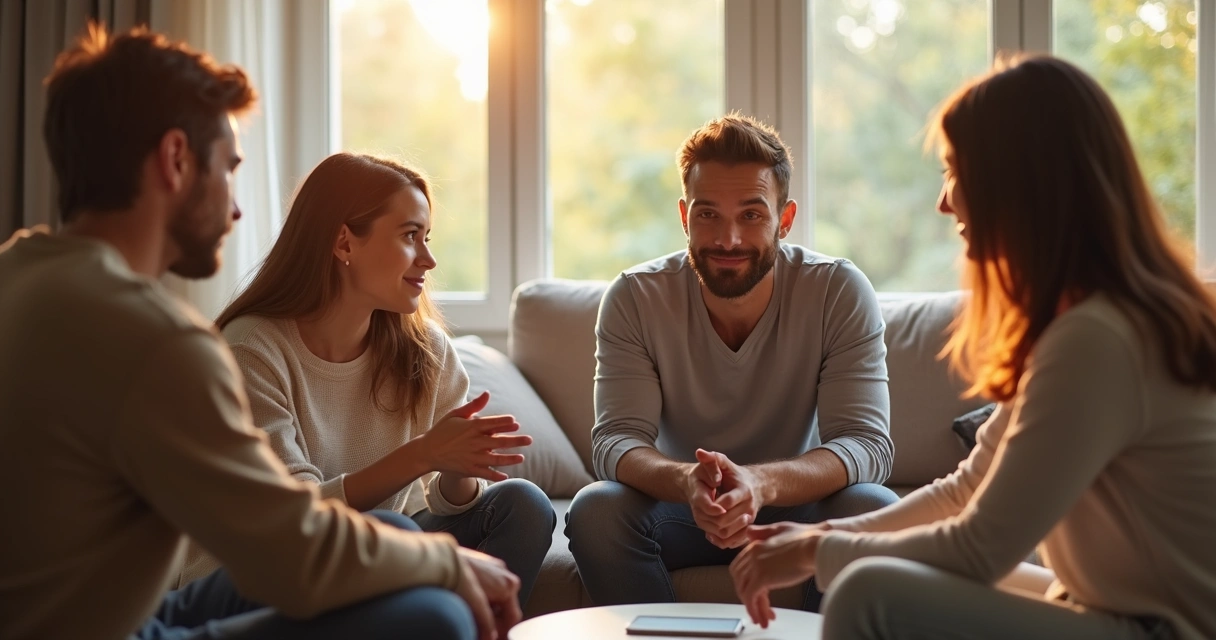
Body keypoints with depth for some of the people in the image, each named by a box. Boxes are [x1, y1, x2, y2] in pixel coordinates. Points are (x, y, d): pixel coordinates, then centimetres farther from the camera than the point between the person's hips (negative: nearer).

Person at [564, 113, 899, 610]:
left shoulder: (841, 293, -16)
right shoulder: (634, 299, -14)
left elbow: (867, 444, -23)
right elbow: (616, 440, -20)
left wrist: (761, 483, -44)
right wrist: (687, 481, -45)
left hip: (798, 505, 0)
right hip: (679, 506, 1)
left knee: (872, 509, -30)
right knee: (595, 509, -28)